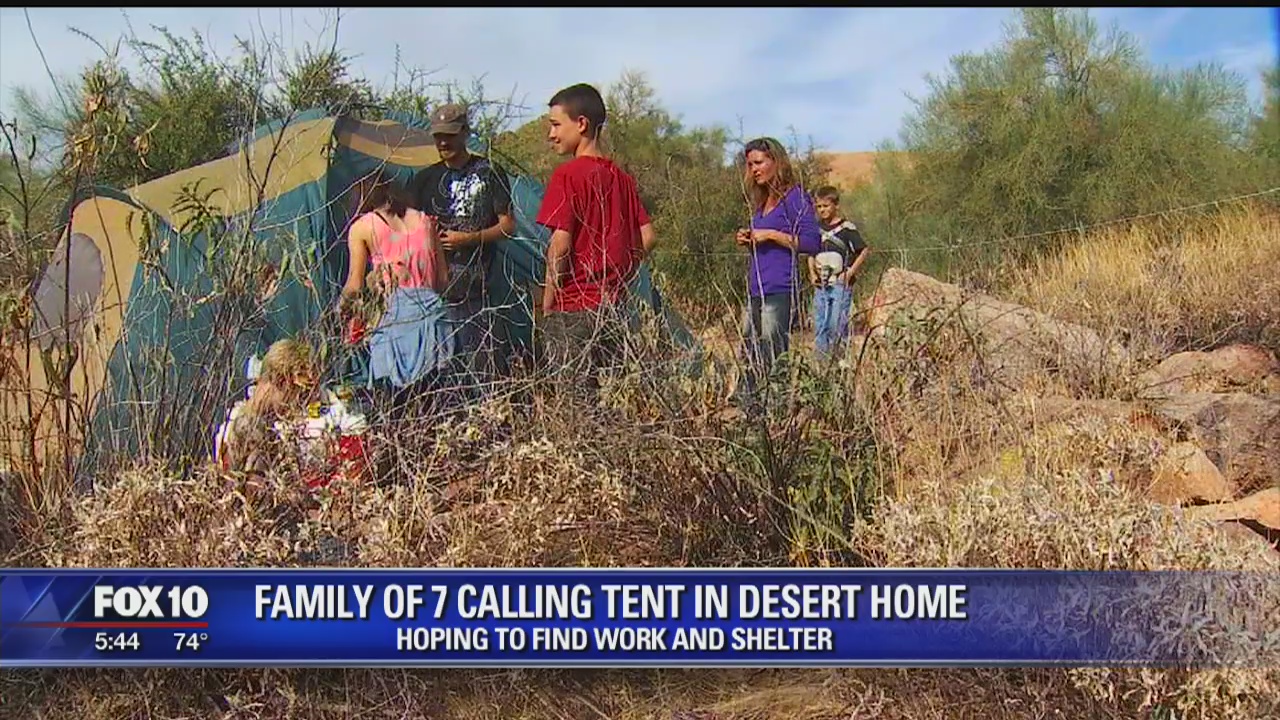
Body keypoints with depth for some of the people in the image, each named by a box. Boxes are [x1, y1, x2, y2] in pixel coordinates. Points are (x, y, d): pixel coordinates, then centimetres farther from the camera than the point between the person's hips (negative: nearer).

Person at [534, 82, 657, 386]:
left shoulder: (568, 175, -9)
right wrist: (616, 279, 15)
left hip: (572, 309, -7)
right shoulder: (622, 178, 10)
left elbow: (560, 245, -15)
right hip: (614, 308, 7)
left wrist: (547, 304, -6)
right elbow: (647, 239, 9)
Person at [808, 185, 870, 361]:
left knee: (838, 325, -8)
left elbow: (863, 251, -3)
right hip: (821, 285, 5)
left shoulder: (847, 228, -5)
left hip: (841, 284, -5)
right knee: (819, 326, 5)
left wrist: (850, 273, -10)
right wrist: (812, 273, 8)